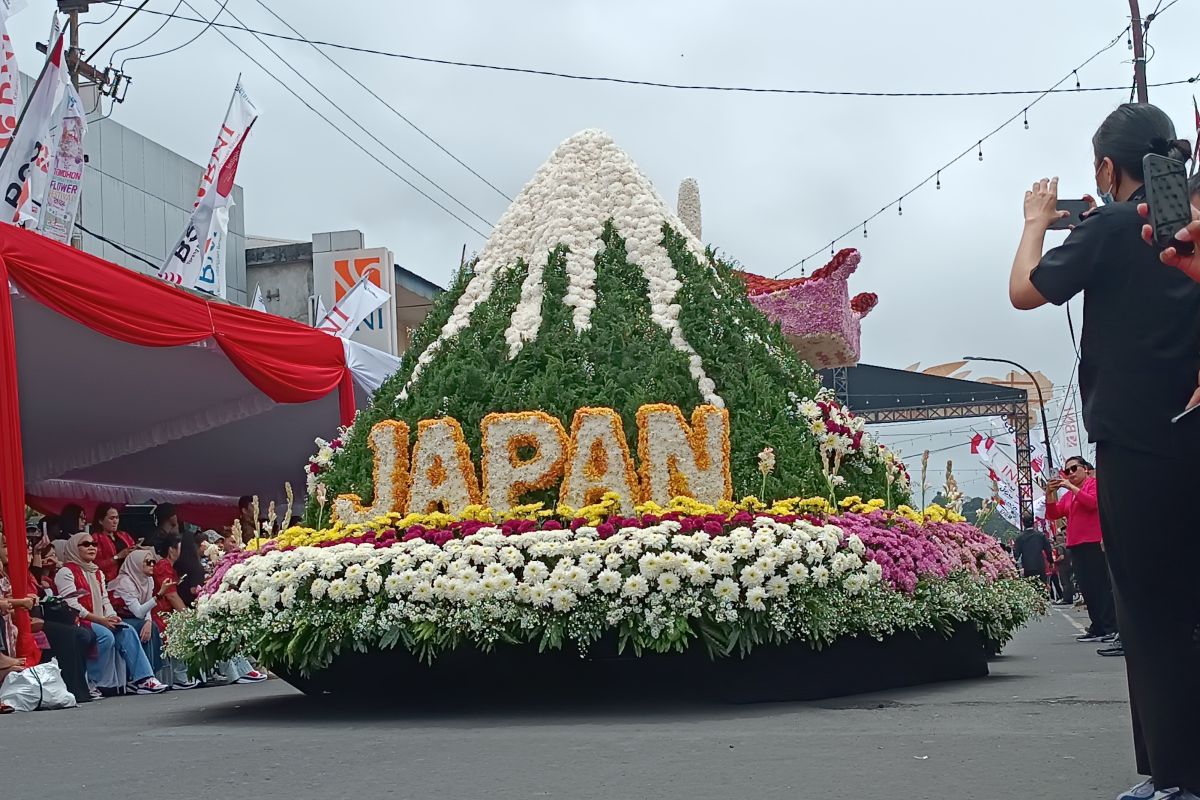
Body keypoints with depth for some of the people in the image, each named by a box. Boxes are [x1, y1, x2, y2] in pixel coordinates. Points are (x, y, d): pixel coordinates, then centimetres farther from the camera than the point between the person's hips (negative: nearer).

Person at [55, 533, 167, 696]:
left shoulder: (97, 572, 23)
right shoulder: (66, 572, -3)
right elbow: (72, 605, -14)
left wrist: (111, 616, -5)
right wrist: (100, 619, -18)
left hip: (101, 621, 7)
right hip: (77, 622, -7)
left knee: (128, 631, -17)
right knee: (106, 636, -32)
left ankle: (141, 679, -23)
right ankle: (100, 685, -22)